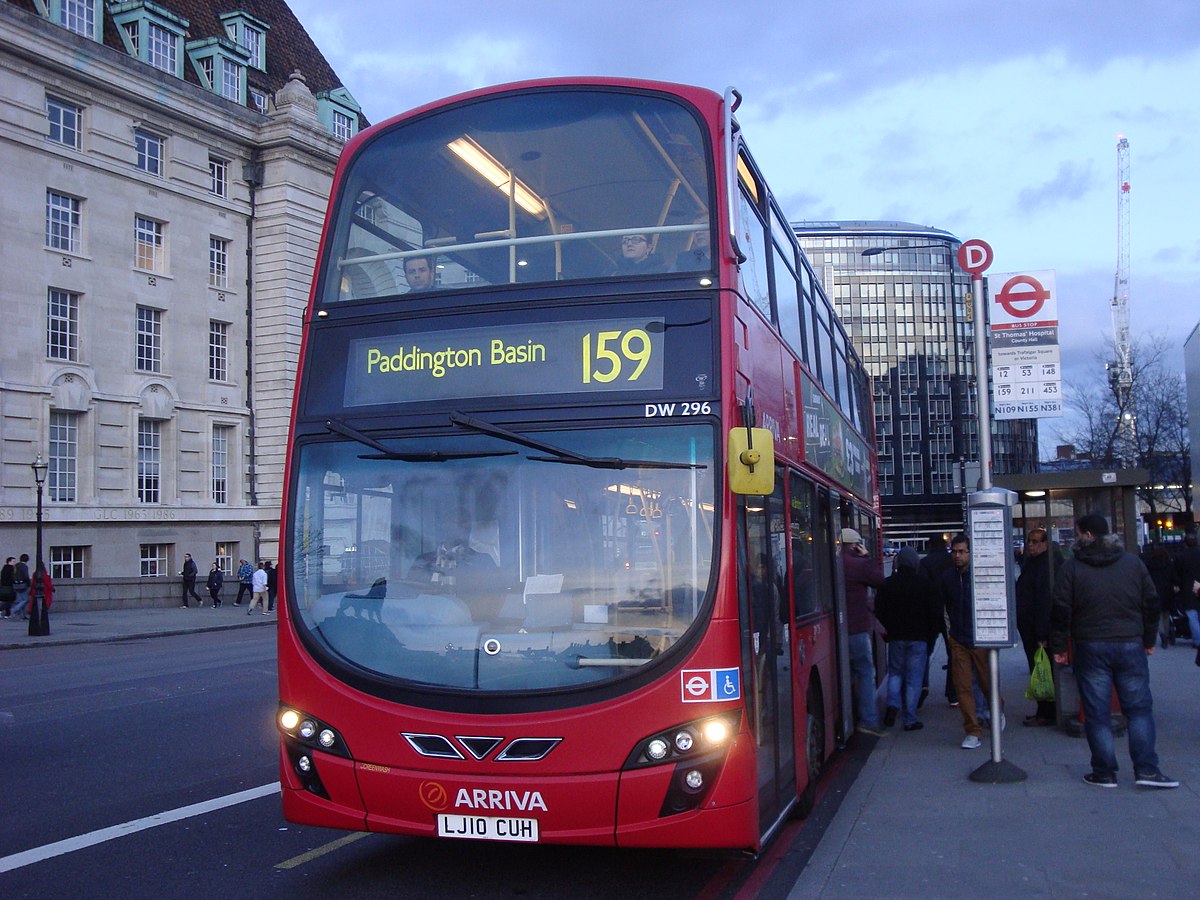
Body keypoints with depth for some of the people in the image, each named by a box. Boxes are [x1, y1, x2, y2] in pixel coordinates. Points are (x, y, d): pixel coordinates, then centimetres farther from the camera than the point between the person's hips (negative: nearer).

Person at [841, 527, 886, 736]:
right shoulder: (858, 564, -12)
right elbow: (880, 580, 0)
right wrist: (867, 557, 5)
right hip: (856, 627, -6)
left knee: (847, 672, 15)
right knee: (866, 672, 0)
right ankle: (868, 720, -5)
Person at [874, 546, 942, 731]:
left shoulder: (887, 584, -1)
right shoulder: (925, 584, -5)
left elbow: (879, 612, 2)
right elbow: (935, 613, -3)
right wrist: (931, 635, 9)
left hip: (895, 637, 1)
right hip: (918, 638, -1)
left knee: (895, 672, 17)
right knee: (914, 678, 3)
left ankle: (893, 704, -5)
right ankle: (910, 719, 4)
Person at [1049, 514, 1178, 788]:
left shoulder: (1071, 567, -4)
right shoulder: (1133, 562, 6)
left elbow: (1061, 611, -6)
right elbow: (1151, 603, 9)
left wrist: (1059, 647, 2)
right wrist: (1149, 639, 19)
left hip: (1090, 647, -2)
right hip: (1130, 645, 2)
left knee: (1097, 712, 3)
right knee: (1139, 708, 8)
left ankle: (1104, 772, 6)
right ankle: (1146, 769, 2)